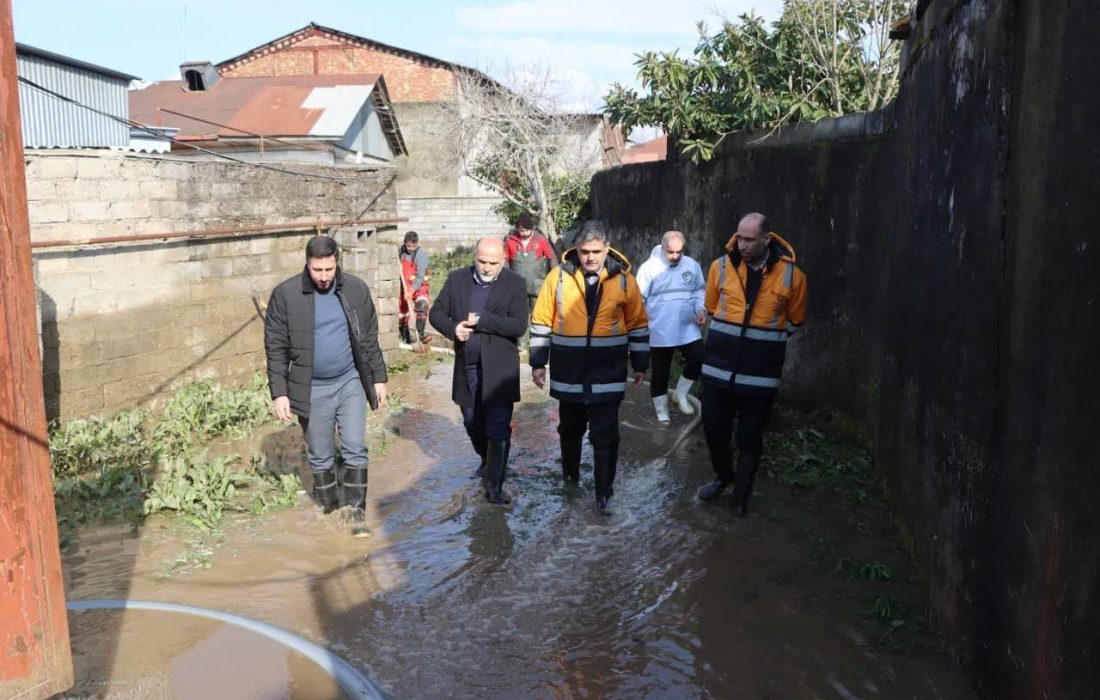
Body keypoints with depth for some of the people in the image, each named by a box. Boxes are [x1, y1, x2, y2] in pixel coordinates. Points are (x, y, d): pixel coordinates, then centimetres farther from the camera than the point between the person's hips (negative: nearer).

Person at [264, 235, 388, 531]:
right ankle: (329, 511, 28)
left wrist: (379, 378, 6)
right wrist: (279, 393, -10)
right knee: (320, 457, 11)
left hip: (350, 383, 1)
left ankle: (356, 512, 11)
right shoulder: (285, 294, -11)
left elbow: (369, 338, 5)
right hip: (312, 390, -1)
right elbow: (275, 348, -7)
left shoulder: (356, 289, -4)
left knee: (355, 449, -1)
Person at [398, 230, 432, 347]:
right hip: (403, 286, 5)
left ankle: (420, 334, -29)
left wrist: (411, 291, -30)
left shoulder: (421, 254, -16)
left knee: (422, 305, -29)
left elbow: (420, 276, -21)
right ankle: (405, 337, 27)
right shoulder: (400, 251, 0)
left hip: (418, 287, -5)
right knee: (402, 311, 9)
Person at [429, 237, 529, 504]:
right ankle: (487, 461, 45)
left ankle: (495, 484, 8)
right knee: (472, 423, 20)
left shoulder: (515, 284, -8)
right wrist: (453, 328, -15)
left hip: (498, 369, -4)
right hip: (466, 368, 4)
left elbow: (519, 325, -16)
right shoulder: (457, 279, 3)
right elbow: (437, 312, 6)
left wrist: (481, 321, -21)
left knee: (498, 430, -3)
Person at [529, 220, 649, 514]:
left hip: (607, 374, -1)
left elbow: (638, 324, 4)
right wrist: (538, 362, 1)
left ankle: (604, 492, 10)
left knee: (605, 436, 0)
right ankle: (569, 476, 40)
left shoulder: (624, 279, -4)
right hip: (568, 373, 2)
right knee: (569, 429, 19)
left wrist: (640, 364, 6)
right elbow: (541, 322, 1)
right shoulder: (558, 276, -5)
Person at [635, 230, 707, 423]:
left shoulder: (692, 266, 1)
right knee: (660, 373, 8)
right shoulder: (649, 268, -11)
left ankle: (681, 394, 24)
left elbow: (699, 291, 13)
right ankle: (661, 410, 26)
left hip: (688, 328, 3)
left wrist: (701, 309, -5)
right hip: (660, 332, -3)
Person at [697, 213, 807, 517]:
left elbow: (794, 321, 9)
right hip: (718, 368, 2)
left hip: (760, 373, -2)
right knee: (714, 430, 10)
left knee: (750, 438, 8)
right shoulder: (721, 266, -2)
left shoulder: (791, 276, -6)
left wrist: (764, 339, 6)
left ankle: (741, 496, 26)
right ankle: (723, 477, 38)